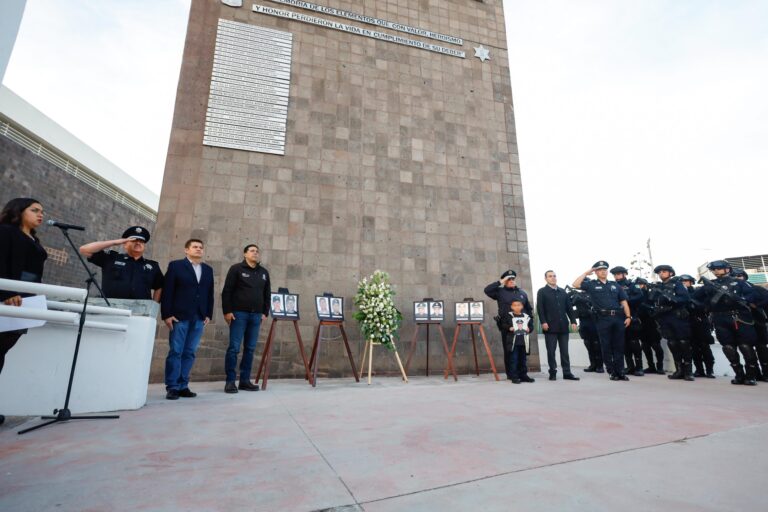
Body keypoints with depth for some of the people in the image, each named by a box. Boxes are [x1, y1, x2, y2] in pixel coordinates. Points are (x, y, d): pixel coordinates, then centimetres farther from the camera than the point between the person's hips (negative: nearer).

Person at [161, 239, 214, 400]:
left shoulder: (208, 270, 14)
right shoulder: (176, 265, 2)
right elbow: (167, 291, -3)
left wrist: (208, 314, 7)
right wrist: (167, 314, -9)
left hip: (199, 317, 4)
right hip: (179, 316, -4)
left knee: (190, 353, 6)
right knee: (175, 351, -1)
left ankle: (183, 386, 13)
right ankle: (172, 387, 7)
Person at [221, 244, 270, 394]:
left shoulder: (264, 272, 13)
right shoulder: (236, 269, 0)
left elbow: (267, 294, 16)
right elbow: (226, 291, -4)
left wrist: (265, 312, 10)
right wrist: (227, 311, -10)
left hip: (256, 315, 5)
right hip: (238, 313, -4)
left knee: (250, 348, 7)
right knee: (234, 347, -3)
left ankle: (245, 380, 15)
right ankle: (230, 381, 6)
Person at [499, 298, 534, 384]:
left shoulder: (526, 317, 8)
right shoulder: (508, 316, -3)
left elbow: (531, 325, 15)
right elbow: (502, 324, -5)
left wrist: (529, 329, -5)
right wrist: (509, 328, -20)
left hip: (523, 341, 4)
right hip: (513, 341, -4)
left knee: (523, 359, 13)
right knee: (514, 359, -2)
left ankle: (523, 375, 24)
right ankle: (514, 376, 4)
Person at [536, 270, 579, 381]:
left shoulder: (563, 291, 16)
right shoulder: (542, 292, 2)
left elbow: (568, 307, 14)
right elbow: (540, 308, -6)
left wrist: (573, 321, 4)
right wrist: (543, 322, -15)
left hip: (563, 326, 4)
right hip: (550, 326, -4)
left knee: (564, 351, 6)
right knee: (551, 351, 1)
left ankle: (567, 373, 11)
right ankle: (553, 373, 9)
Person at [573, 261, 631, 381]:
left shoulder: (615, 285, 16)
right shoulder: (592, 285, 6)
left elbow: (624, 302, 12)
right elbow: (575, 284, -8)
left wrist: (628, 316, 1)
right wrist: (586, 273, -2)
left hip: (618, 317, 3)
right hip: (603, 319, -3)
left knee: (619, 346, 6)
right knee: (606, 346, 2)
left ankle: (620, 371, 13)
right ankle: (612, 372, 11)